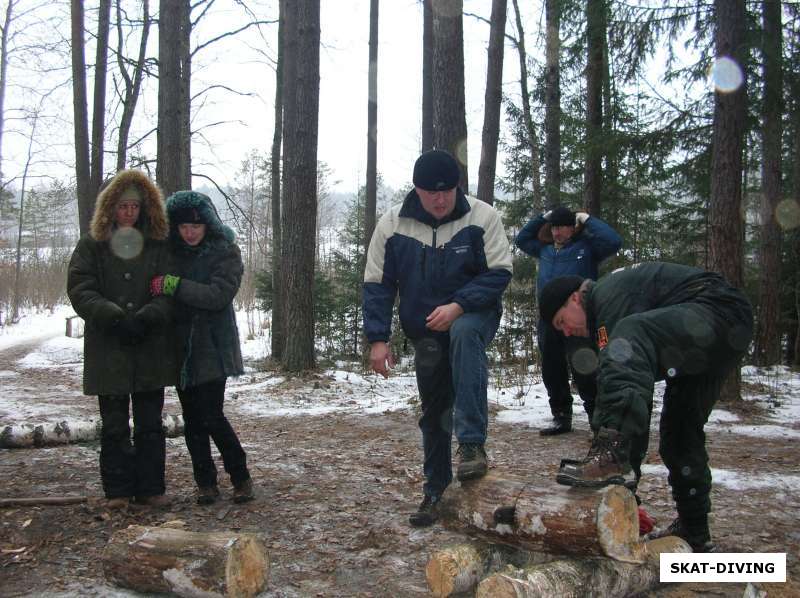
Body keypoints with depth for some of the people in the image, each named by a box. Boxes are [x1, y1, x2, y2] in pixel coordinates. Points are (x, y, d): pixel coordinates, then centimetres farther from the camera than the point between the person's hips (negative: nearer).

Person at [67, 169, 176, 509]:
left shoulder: (159, 245, 7)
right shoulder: (92, 245, 4)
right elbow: (80, 290, -5)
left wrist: (146, 316, -18)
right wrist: (115, 316, -20)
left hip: (151, 350, 1)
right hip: (108, 350, -1)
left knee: (150, 424, 6)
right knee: (114, 426, 7)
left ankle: (150, 488, 15)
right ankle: (118, 491, 16)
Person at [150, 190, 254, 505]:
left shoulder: (225, 252, -5)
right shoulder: (170, 251, 7)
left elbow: (219, 295, -19)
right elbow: (159, 293, 13)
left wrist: (174, 286, -22)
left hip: (213, 348, -4)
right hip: (181, 348, 4)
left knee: (211, 417, -8)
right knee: (192, 419, 8)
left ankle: (241, 476, 10)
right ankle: (205, 482, 20)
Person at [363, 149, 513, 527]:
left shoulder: (482, 216, -14)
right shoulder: (392, 224, -9)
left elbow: (499, 273, -14)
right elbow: (377, 285, -4)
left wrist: (457, 306, -28)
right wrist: (378, 339, -11)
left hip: (473, 315, -3)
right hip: (425, 332, 3)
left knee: (465, 334, -39)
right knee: (433, 413, 9)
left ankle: (472, 444, -35)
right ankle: (435, 491, 26)